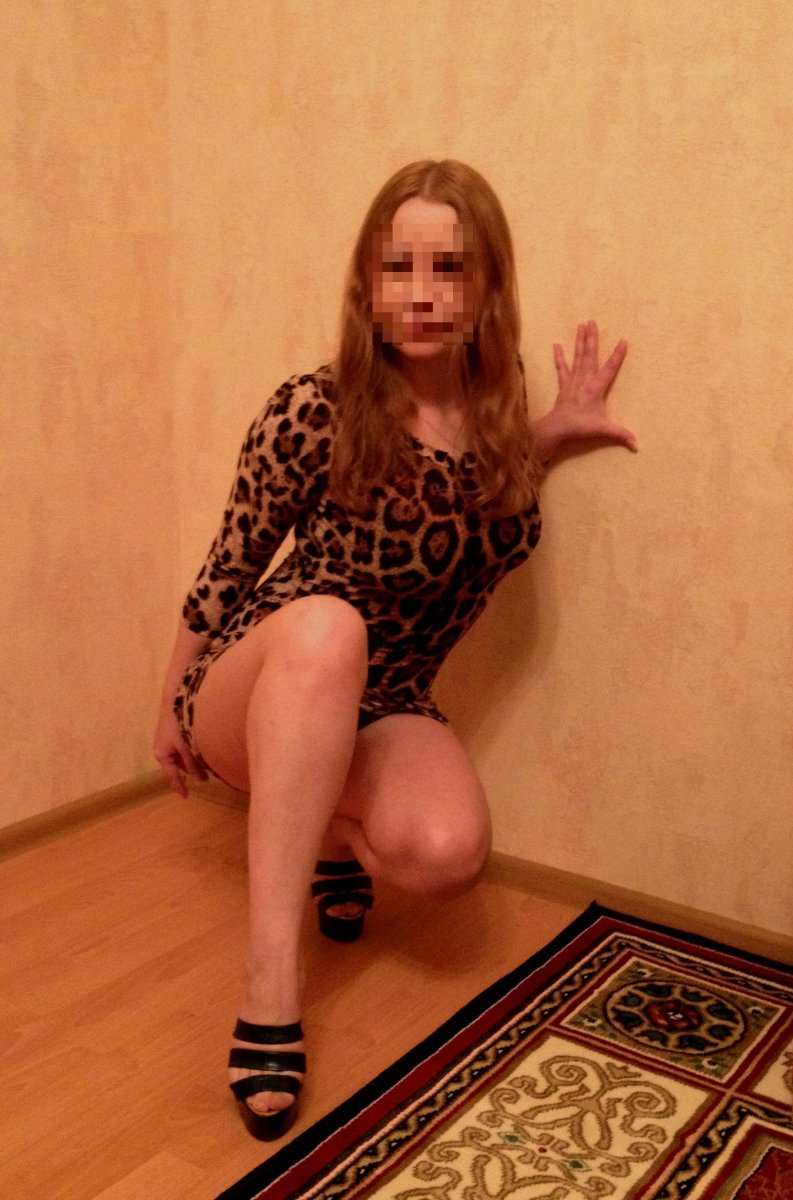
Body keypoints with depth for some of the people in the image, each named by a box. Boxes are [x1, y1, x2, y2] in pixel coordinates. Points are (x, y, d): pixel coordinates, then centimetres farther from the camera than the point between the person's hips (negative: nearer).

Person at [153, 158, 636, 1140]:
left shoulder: (499, 417, -5)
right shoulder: (314, 412, -18)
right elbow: (228, 570, -6)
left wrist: (549, 437, 0)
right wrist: (172, 710, 5)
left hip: (380, 708, 3)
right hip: (252, 695, -3)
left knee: (449, 853, -29)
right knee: (324, 623, -39)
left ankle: (336, 836, 9)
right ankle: (270, 975, -34)